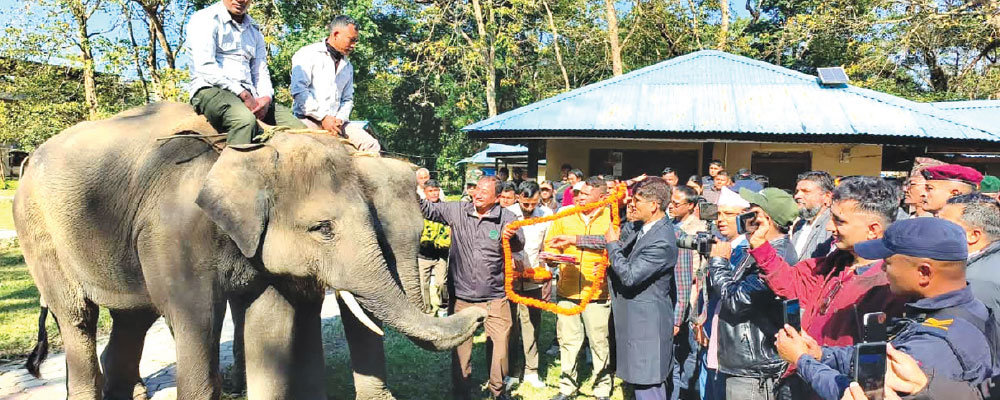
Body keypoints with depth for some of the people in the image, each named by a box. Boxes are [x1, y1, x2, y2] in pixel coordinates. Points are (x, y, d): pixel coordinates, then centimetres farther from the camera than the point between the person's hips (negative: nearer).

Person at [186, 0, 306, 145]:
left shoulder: (254, 30, 22)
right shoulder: (205, 19, 2)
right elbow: (205, 67, -10)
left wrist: (266, 97, -6)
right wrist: (243, 95, -17)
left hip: (247, 94, 6)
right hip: (211, 89, -6)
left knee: (298, 127, -13)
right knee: (245, 119, -39)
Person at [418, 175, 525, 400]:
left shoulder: (507, 218, -5)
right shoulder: (457, 211, 0)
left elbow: (519, 245, -16)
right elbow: (429, 210, -2)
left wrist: (511, 237, -40)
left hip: (494, 297, -1)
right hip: (461, 295, 1)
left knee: (499, 345, 5)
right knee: (460, 346, 12)